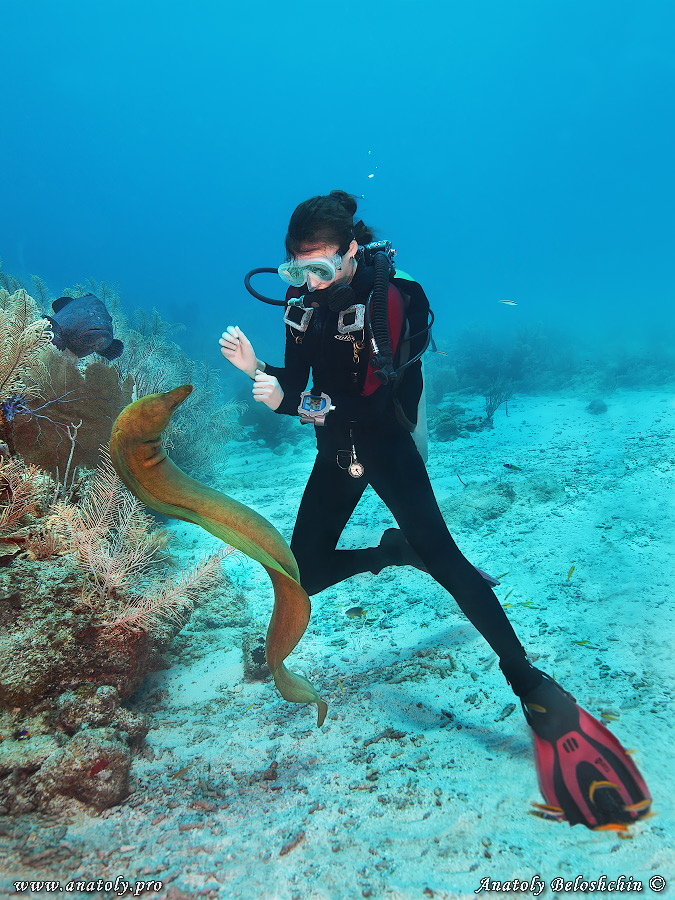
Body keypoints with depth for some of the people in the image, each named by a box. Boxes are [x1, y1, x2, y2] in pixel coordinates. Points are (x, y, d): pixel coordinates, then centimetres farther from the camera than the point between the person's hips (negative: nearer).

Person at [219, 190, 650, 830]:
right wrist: (255, 368, -16)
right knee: (306, 572, 3)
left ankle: (524, 677, -13)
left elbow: (383, 400, -25)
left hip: (386, 443, -6)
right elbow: (295, 391, 4)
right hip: (336, 452, 6)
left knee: (439, 554, -22)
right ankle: (390, 553, 29)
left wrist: (298, 404, -35)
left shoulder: (386, 299, -18)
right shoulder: (303, 307, 0)